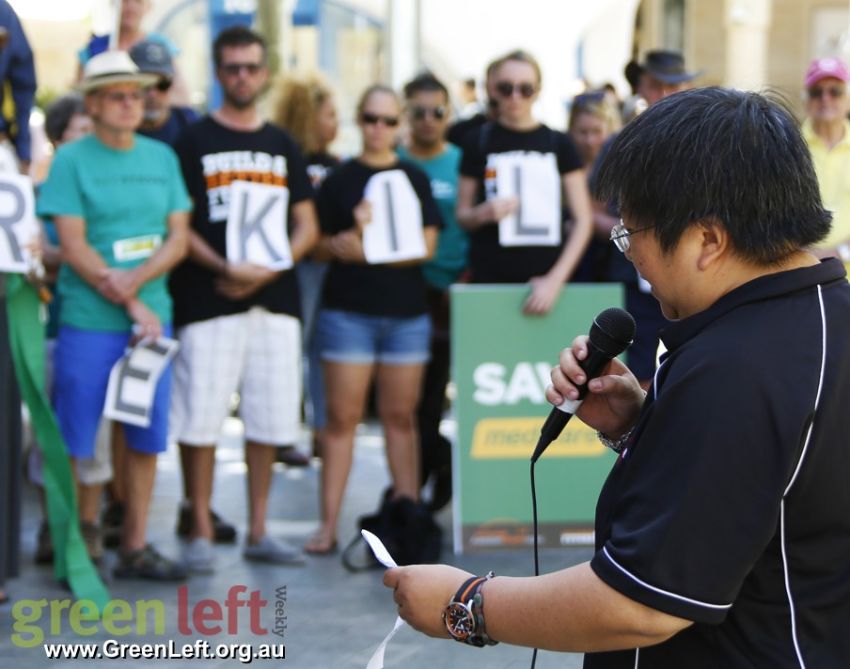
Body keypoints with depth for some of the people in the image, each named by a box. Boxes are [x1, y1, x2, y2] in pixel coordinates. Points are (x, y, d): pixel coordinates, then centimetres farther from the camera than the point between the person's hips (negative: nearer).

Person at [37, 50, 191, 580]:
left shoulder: (161, 157, 10)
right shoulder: (72, 159, -3)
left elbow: (179, 238, 5)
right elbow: (74, 247, -9)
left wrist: (136, 279, -12)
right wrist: (132, 305, -12)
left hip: (152, 314, 5)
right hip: (88, 320, -4)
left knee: (147, 435, 7)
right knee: (76, 439, -2)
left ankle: (136, 546, 17)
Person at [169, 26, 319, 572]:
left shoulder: (282, 145, 15)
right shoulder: (194, 142, 3)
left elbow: (307, 226, 12)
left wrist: (268, 268, -6)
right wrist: (224, 268, -18)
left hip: (275, 298, 4)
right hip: (209, 300, -4)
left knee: (271, 418, 6)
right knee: (201, 417, -5)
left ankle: (258, 532, 15)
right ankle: (201, 533, 4)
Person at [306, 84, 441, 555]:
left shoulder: (415, 180, 9)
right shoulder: (339, 180, 5)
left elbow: (426, 246, 1)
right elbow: (322, 246, 5)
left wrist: (365, 248, -10)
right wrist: (348, 238, -16)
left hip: (406, 312, 2)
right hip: (348, 310, -2)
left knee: (401, 416, 4)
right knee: (342, 416, -2)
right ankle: (329, 523, -1)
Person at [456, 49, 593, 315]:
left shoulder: (558, 144, 6)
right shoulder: (479, 141, 6)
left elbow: (583, 219, 3)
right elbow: (462, 215, 11)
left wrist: (556, 279, -8)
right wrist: (483, 213, -12)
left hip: (546, 280, 0)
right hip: (490, 278, 0)